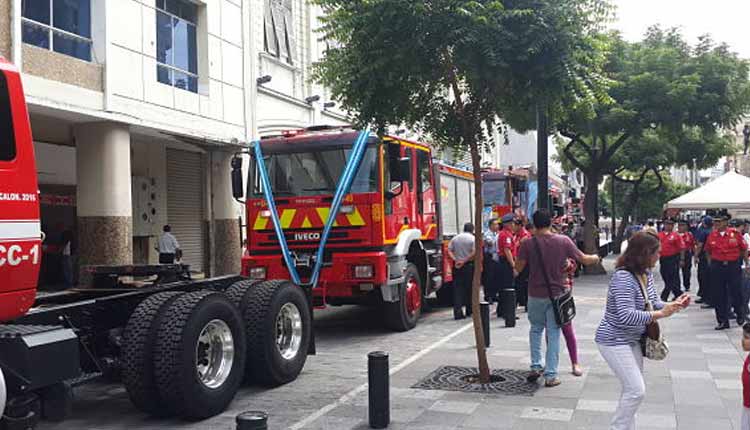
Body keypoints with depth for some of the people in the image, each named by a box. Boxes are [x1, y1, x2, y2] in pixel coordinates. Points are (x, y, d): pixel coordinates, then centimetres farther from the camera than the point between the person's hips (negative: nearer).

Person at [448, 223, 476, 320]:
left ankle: (458, 312, -5)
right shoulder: (473, 238, -3)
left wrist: (455, 260, -6)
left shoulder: (455, 238, 10)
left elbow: (449, 251, 1)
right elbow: (474, 253, -16)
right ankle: (469, 311, 21)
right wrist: (464, 261, -12)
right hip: (469, 266, -3)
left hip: (456, 266, 3)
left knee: (457, 289, 2)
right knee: (469, 288, 11)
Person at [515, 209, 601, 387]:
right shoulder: (564, 241, -7)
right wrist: (595, 258, 24)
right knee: (553, 333, 6)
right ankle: (551, 375, 7)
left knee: (535, 329, 20)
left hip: (536, 295, 0)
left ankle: (536, 366, 14)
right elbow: (584, 259, 3)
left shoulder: (528, 244, -10)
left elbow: (518, 268, -8)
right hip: (556, 294, 0)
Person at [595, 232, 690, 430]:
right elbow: (626, 316, -32)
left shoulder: (647, 274, 1)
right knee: (636, 390, -8)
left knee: (633, 389, 18)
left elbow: (653, 304, 11)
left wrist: (673, 305, -7)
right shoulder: (623, 278, -26)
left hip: (632, 340, 9)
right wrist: (661, 314, -29)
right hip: (614, 341, -9)